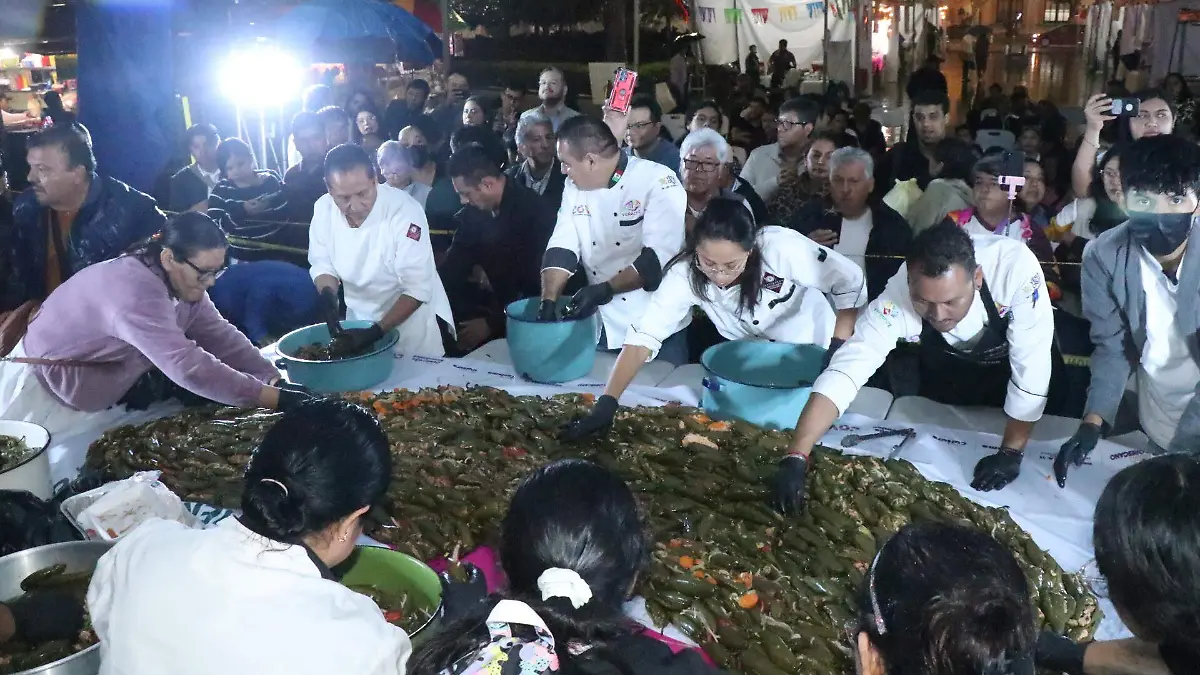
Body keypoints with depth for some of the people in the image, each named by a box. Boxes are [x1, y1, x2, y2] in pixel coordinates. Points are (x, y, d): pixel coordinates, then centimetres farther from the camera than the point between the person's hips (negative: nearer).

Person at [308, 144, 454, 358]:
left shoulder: (404, 210, -27)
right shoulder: (324, 209, -12)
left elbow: (417, 289, -27)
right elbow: (322, 264, -1)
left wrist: (376, 332, -33)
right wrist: (328, 294, -22)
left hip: (412, 318, -4)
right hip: (359, 319, 4)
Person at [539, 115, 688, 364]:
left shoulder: (659, 182, -17)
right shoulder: (576, 187, 4)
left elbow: (660, 257, -24)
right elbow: (561, 248, -1)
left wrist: (605, 290, -28)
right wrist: (548, 302, -14)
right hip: (603, 325, 5)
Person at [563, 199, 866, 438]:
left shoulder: (782, 248, -36)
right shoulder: (685, 272, -30)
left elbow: (851, 282, -23)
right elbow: (645, 334, -34)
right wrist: (607, 403, -43)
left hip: (811, 353, -1)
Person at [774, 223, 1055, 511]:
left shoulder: (1016, 267, -43)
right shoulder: (896, 300, -39)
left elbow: (1032, 368, -35)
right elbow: (845, 372, -42)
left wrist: (1011, 452, -30)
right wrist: (795, 458, -51)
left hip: (1010, 369, -1)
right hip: (944, 373, 1)